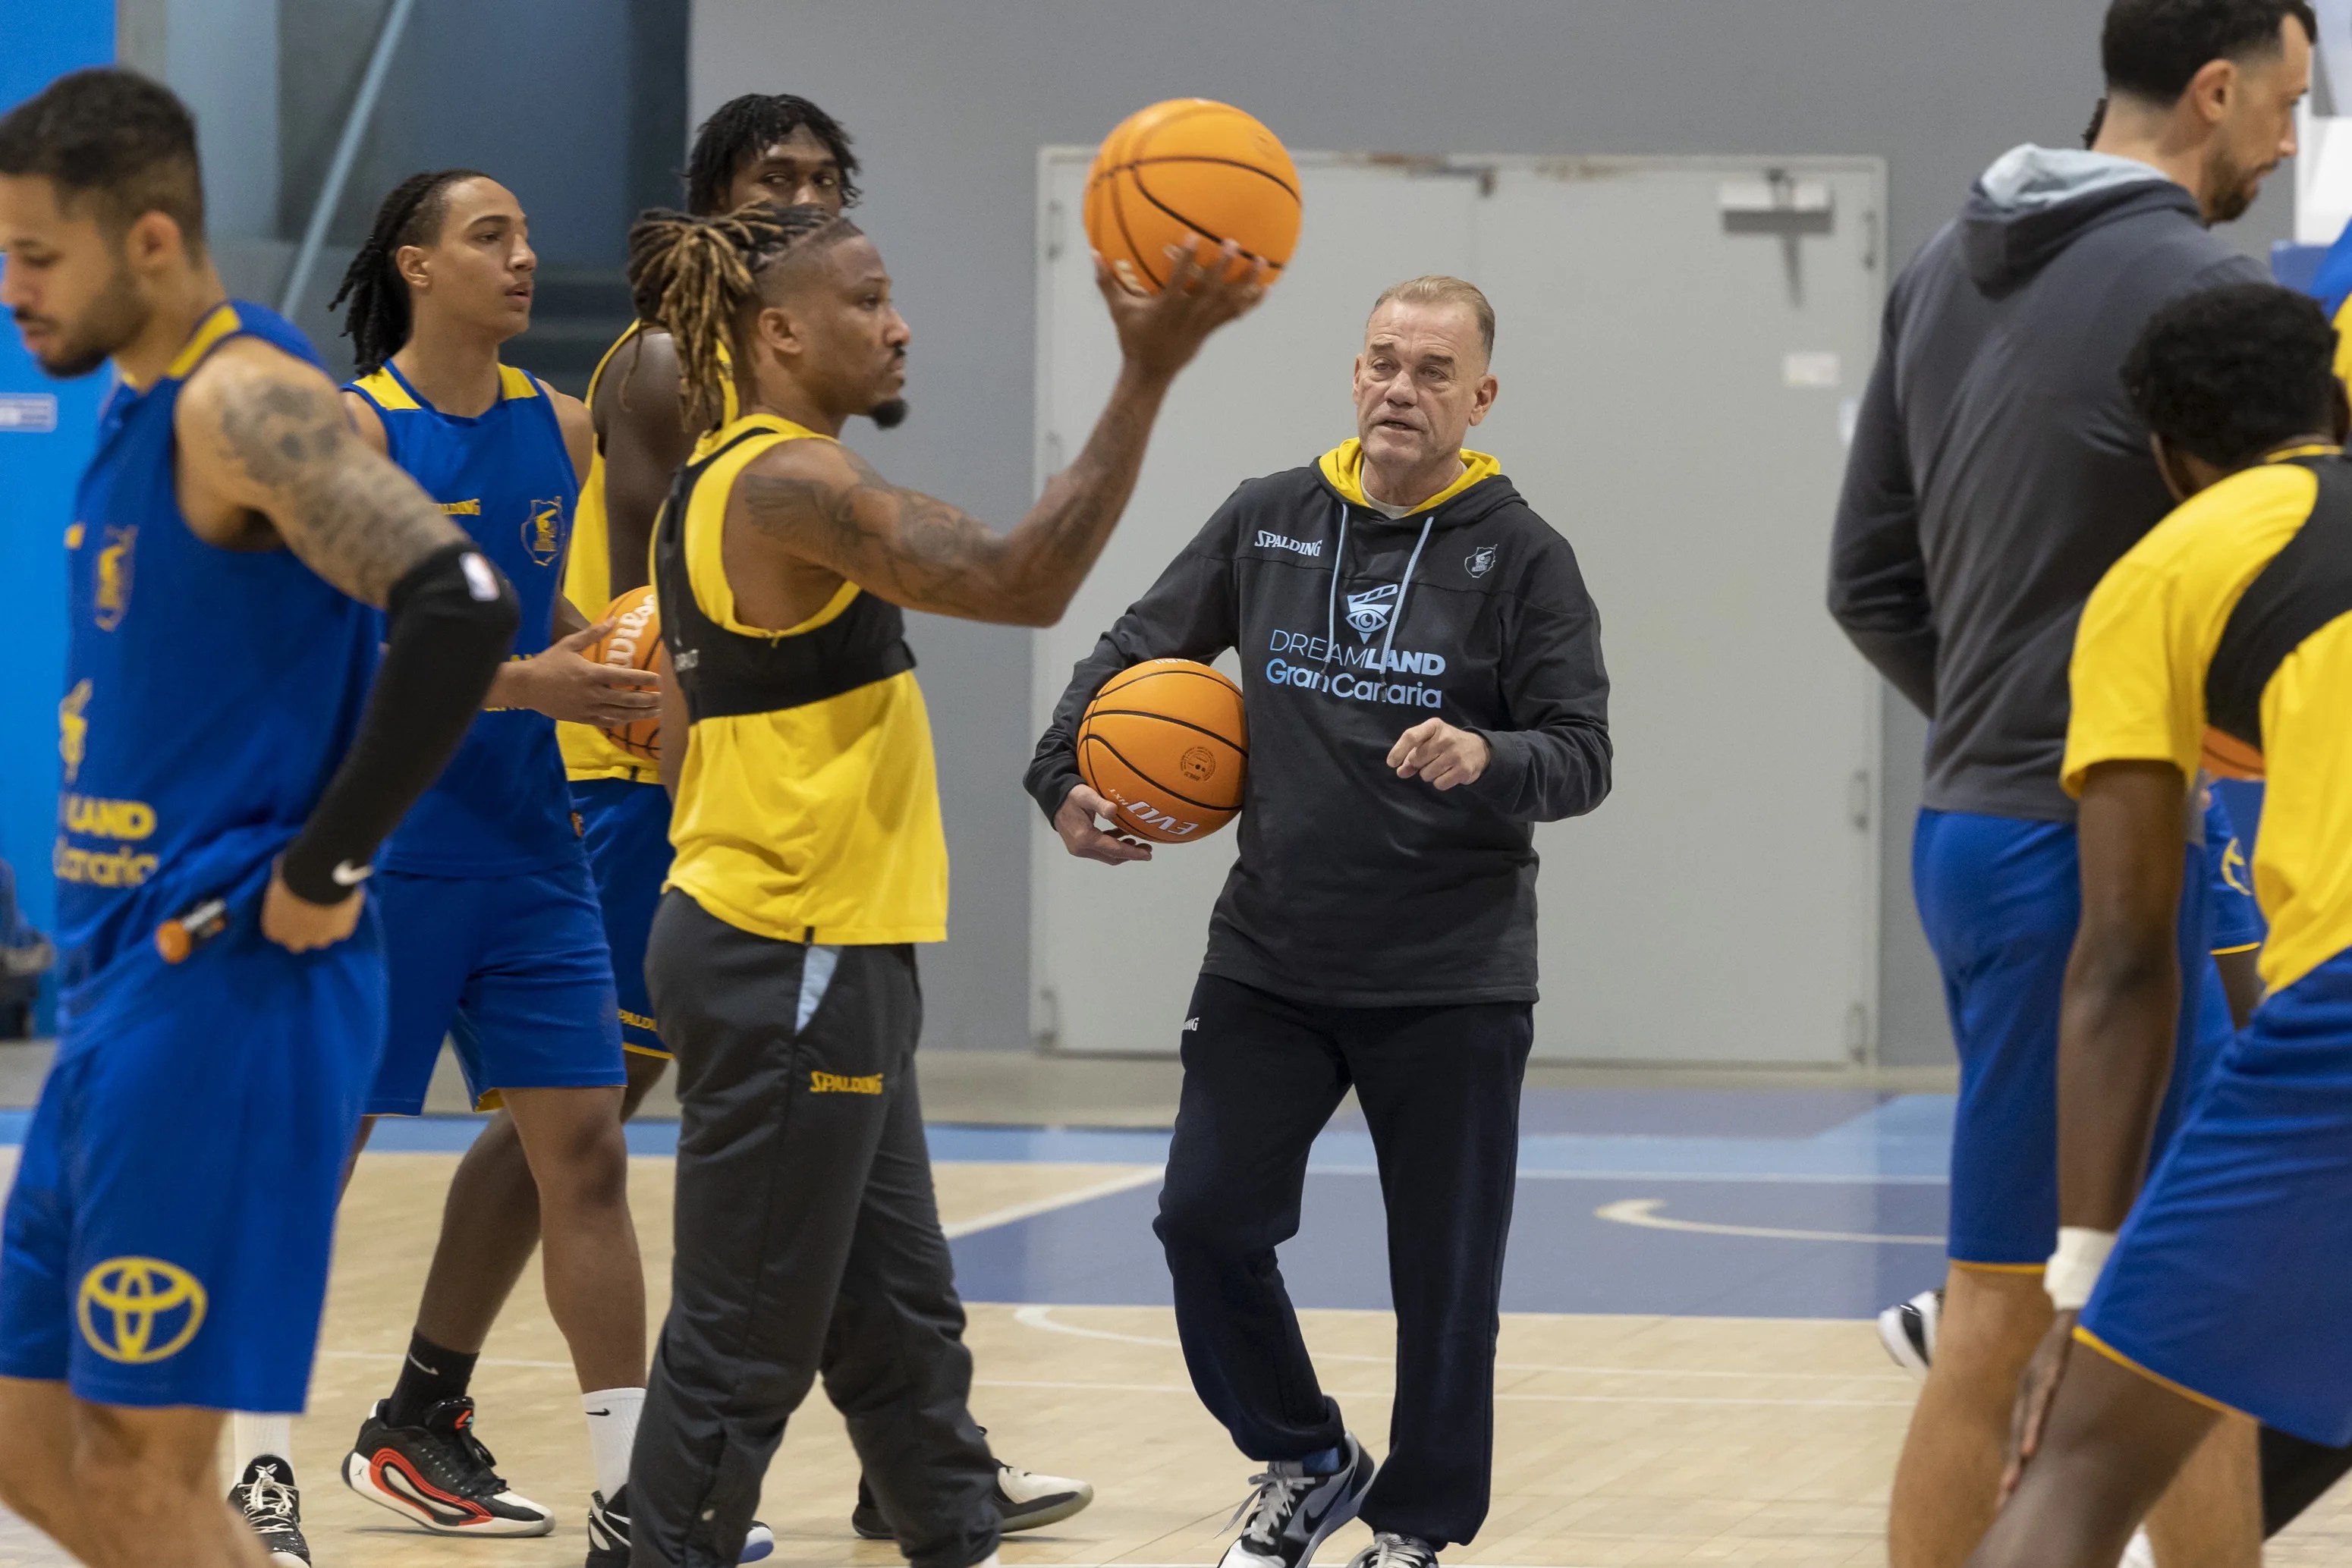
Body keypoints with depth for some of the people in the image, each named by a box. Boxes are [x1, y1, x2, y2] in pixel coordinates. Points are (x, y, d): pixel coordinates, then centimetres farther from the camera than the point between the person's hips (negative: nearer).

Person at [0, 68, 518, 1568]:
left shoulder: (246, 401, -15)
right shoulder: (140, 406, 15)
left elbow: (464, 611, -29)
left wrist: (324, 871, -22)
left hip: (226, 997, -10)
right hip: (121, 994, 10)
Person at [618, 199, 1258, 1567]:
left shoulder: (719, 484, 14)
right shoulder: (789, 482, -17)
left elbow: (681, 729, 20)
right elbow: (1024, 581, -26)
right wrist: (1147, 378, -26)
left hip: (816, 960, 10)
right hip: (791, 969, -10)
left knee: (902, 1321, 16)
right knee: (746, 1347, -3)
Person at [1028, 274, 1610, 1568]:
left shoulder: (1520, 555, -4)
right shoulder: (1266, 522, 5)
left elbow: (1583, 755, -7)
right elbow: (1135, 653, 14)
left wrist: (1494, 760, -28)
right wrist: (1066, 779, -1)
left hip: (1453, 982, -3)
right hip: (1269, 964, 3)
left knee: (1445, 1272, 2)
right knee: (1206, 1220, -2)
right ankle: (1304, 1463, 19)